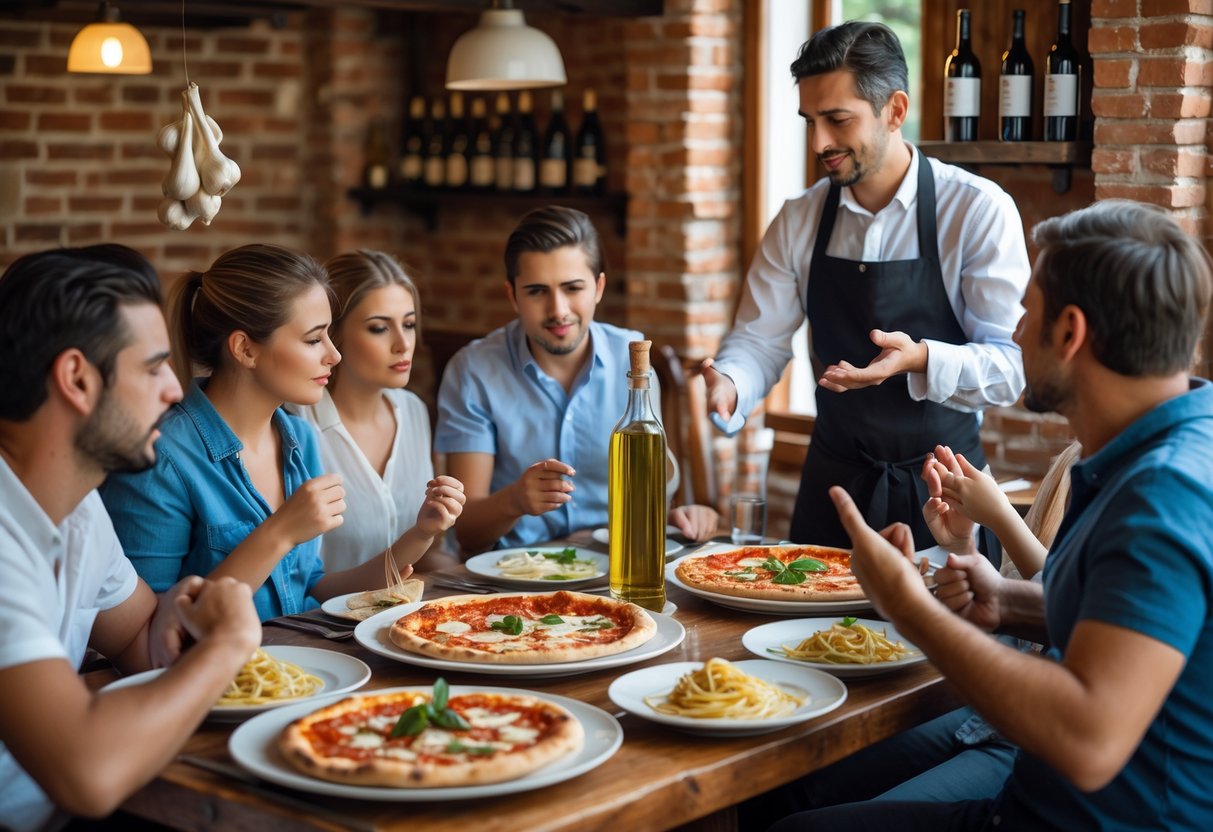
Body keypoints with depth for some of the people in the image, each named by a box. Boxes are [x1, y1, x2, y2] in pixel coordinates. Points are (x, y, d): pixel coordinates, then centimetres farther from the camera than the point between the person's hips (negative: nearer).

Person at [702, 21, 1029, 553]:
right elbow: (759, 340, 0)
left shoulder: (979, 210, -12)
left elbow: (1012, 366, -14)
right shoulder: (799, 221, 1)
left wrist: (921, 360, -32)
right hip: (832, 483, 3)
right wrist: (728, 385, -22)